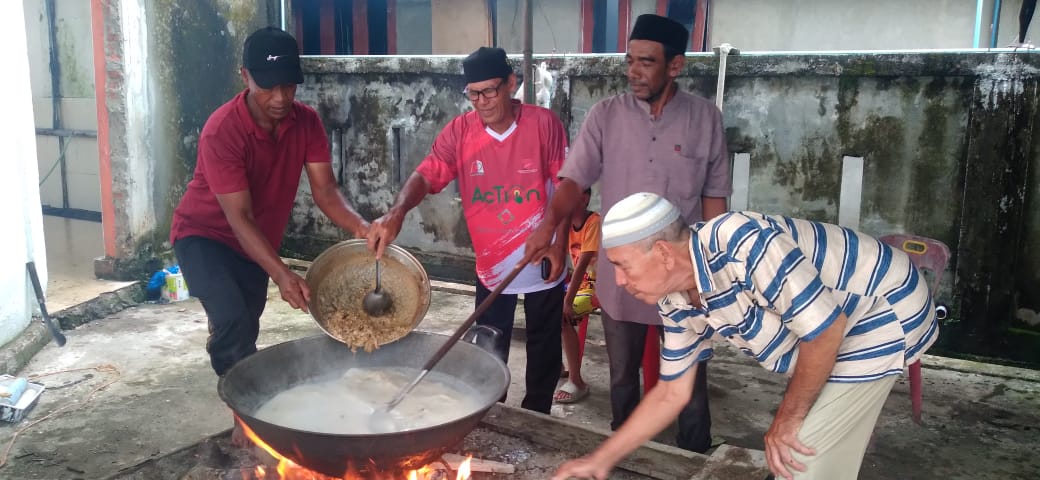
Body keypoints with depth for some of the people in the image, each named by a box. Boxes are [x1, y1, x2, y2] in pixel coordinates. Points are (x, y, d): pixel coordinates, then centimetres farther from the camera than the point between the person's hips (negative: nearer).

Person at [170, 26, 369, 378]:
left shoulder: (307, 122, -15)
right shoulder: (222, 131, -32)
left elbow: (324, 189, -20)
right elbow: (239, 217, -34)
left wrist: (358, 226, -41)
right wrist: (281, 274, -46)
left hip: (255, 241, 6)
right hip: (204, 234, -6)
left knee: (247, 329, 19)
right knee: (232, 323, -26)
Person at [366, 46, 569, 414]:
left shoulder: (543, 123, -13)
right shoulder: (460, 130, -9)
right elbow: (426, 175, -19)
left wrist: (559, 243, -13)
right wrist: (396, 213, -38)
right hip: (491, 264, 1)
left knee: (544, 346, 16)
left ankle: (536, 418, 36)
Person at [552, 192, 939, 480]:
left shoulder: (740, 243, -35)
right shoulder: (678, 305, -6)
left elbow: (826, 326, -31)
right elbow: (671, 393, 4)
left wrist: (789, 417, -17)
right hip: (841, 325, 8)